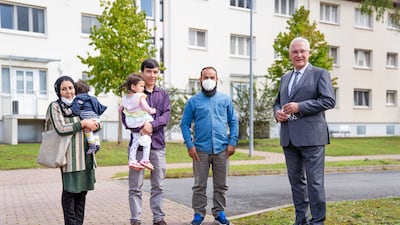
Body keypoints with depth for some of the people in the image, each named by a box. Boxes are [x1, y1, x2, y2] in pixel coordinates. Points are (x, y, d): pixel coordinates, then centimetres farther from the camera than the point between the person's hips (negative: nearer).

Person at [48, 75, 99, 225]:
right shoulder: (55, 106, -2)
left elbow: (97, 122, 18)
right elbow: (61, 128, -16)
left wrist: (94, 124, -5)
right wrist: (83, 123, -13)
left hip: (85, 154, 6)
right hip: (70, 155, -6)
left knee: (83, 190, 9)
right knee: (70, 190, 1)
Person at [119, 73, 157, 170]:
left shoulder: (125, 97, 5)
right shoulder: (140, 96, -17)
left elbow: (120, 109, 15)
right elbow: (146, 108, -21)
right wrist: (152, 111, -1)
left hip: (131, 123, 6)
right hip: (142, 121, -6)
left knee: (135, 140, 16)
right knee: (146, 139, 7)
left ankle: (132, 160, 14)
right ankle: (145, 159, 6)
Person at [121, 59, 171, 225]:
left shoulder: (163, 95, 11)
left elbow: (166, 116, -2)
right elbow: (125, 116, -7)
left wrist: (152, 125, -20)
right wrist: (140, 128, -23)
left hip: (158, 144, 3)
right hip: (137, 144, -3)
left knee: (158, 185, 10)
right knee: (135, 186, 3)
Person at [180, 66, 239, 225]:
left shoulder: (225, 99, 9)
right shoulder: (193, 101, 5)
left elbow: (233, 122, 10)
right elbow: (185, 124, 3)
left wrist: (232, 142, -1)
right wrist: (190, 145, -7)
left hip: (222, 149, 1)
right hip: (201, 149, -1)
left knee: (221, 185, 9)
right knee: (199, 185, 4)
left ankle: (219, 212, 22)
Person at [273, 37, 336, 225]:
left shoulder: (320, 74, 1)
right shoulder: (285, 78, 19)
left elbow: (329, 101, -10)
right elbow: (277, 102, 25)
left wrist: (299, 107, -16)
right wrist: (277, 112, 2)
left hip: (311, 136, -6)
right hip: (289, 137, 6)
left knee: (314, 181, -3)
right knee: (296, 180, 13)